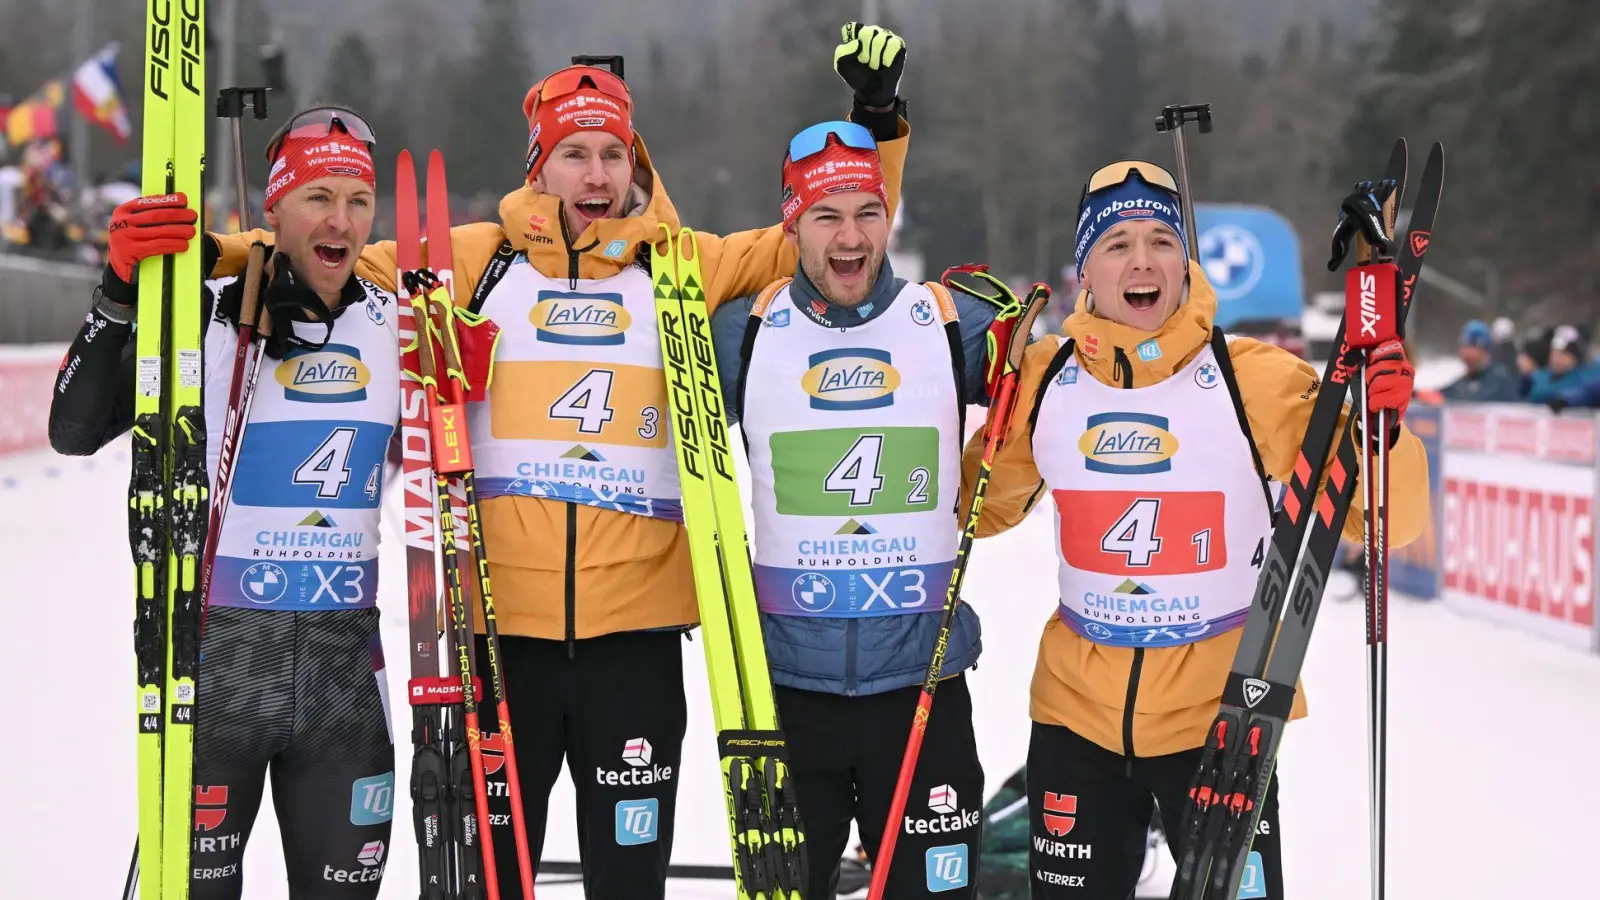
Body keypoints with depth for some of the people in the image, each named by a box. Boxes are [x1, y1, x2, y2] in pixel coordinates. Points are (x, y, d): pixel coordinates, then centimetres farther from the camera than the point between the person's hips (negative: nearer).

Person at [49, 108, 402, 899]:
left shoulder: (394, 323, 6)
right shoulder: (211, 317, -6)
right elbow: (75, 432, -14)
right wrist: (121, 292, -24)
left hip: (344, 661, 4)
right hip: (218, 655, -4)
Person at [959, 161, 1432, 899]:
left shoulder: (1256, 379, -12)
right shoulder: (1045, 378, -2)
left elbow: (1382, 520, -11)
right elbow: (982, 508, 11)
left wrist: (1380, 433, -30)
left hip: (1219, 716, -3)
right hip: (1078, 715, 3)